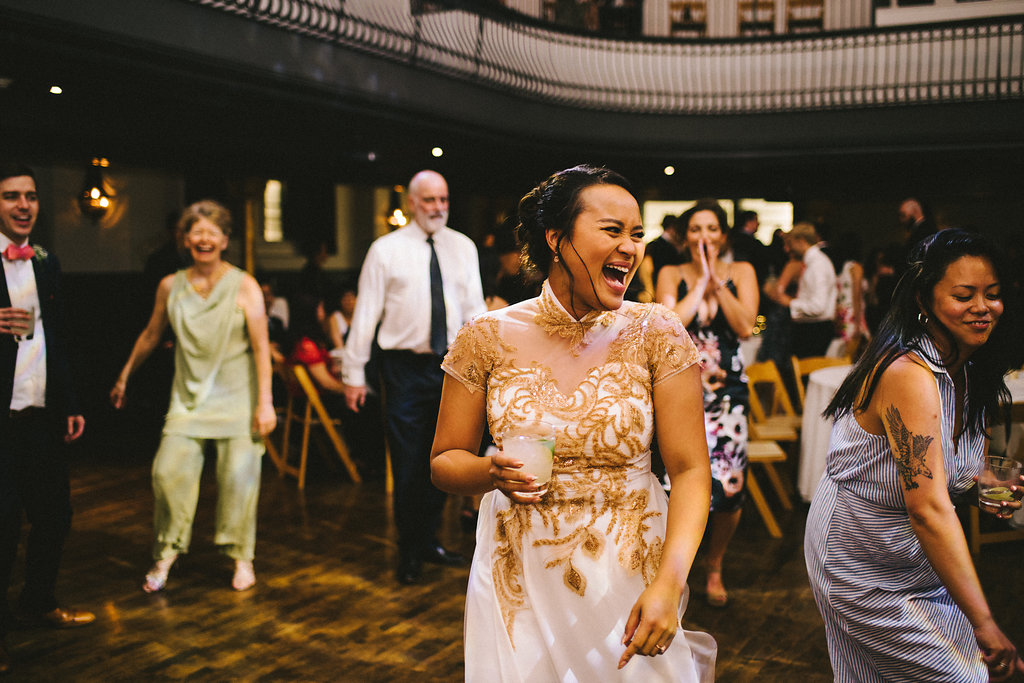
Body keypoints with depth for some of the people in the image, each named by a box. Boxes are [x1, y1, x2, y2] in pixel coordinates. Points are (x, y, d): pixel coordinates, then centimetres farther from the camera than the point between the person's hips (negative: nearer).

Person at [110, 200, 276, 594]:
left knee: (238, 476, -4)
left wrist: (265, 402, -13)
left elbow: (261, 348, -7)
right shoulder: (170, 287, 4)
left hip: (236, 397, -2)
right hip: (189, 395, 2)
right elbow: (150, 335, 19)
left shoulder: (244, 287, -4)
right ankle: (165, 554, 13)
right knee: (169, 471, -8)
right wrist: (125, 377, 26)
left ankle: (242, 558, 16)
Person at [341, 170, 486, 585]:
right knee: (408, 463, 1)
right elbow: (366, 313, -3)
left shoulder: (463, 247, 7)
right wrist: (354, 373, -4)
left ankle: (429, 542, 31)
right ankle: (409, 552, 18)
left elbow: (475, 308, 7)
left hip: (450, 365, 4)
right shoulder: (386, 250, -3)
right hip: (405, 367, -3)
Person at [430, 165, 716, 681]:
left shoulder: (656, 333, -8)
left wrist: (668, 582, -23)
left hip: (630, 570, 0)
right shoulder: (487, 339, -7)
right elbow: (444, 462, 1)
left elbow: (690, 470, -11)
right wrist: (493, 473, -21)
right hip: (518, 576, 1)